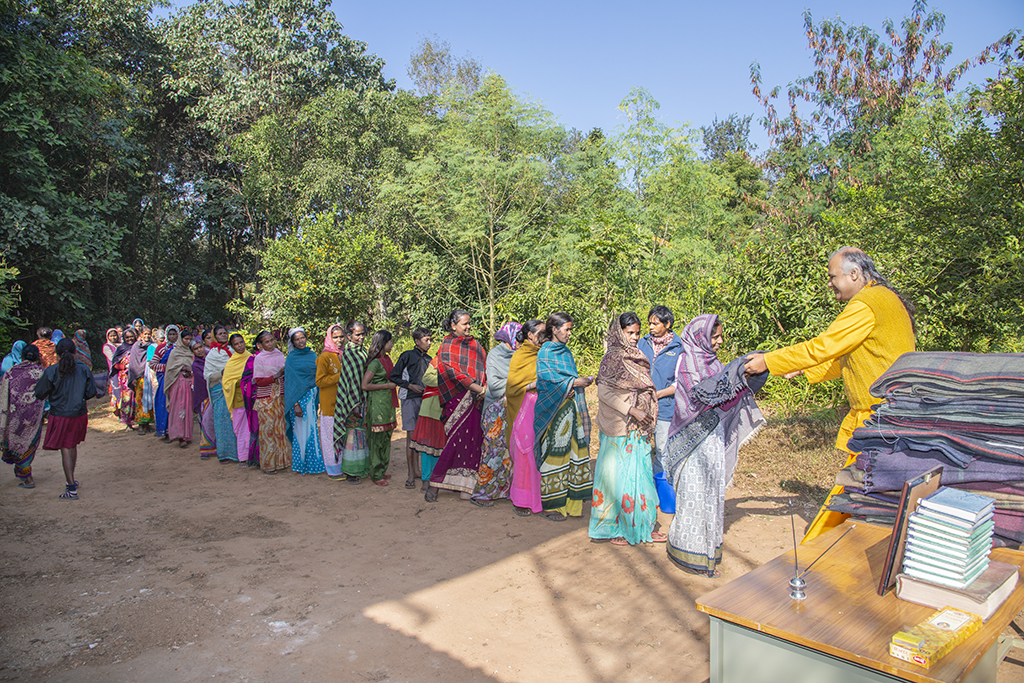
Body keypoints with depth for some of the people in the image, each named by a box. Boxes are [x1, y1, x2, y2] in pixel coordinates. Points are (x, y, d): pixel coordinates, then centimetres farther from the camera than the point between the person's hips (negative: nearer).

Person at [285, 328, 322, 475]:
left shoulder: (312, 355, 11)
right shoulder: (291, 358, -4)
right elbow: (290, 382, -8)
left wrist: (318, 398, 6)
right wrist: (296, 404, -16)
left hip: (312, 396, 5)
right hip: (299, 398, -5)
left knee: (312, 429, 7)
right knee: (301, 431, -1)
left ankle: (312, 462, 16)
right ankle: (301, 464, 9)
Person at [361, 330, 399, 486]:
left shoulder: (387, 359, 12)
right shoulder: (375, 362, -14)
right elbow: (364, 385, -19)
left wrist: (395, 382, 10)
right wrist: (387, 385, -15)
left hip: (387, 402, 8)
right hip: (377, 402, -8)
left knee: (386, 437, 12)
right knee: (377, 438, -2)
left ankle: (382, 470, 23)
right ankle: (376, 474, 6)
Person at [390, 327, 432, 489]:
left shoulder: (428, 359, 13)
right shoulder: (407, 356, -3)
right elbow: (394, 376, -3)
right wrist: (411, 386, -12)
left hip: (424, 399, 5)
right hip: (410, 398, -5)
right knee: (411, 435, -6)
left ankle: (416, 469, 18)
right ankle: (410, 473, -1)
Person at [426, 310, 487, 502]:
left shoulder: (475, 345, 18)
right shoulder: (448, 345, 1)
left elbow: (484, 369, 17)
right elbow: (451, 370, -12)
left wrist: (485, 388, -2)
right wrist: (477, 388, -16)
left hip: (475, 399, 5)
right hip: (458, 398, -5)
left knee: (473, 439, 1)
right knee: (456, 438, -9)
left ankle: (466, 484, 8)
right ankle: (435, 481, 2)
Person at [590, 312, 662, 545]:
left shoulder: (636, 357, 12)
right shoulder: (613, 358, -11)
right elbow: (604, 391, -18)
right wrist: (632, 410, -21)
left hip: (638, 429, 8)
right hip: (620, 429, -8)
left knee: (638, 473, 11)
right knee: (619, 474, -2)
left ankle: (640, 526, 21)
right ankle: (614, 528, 8)